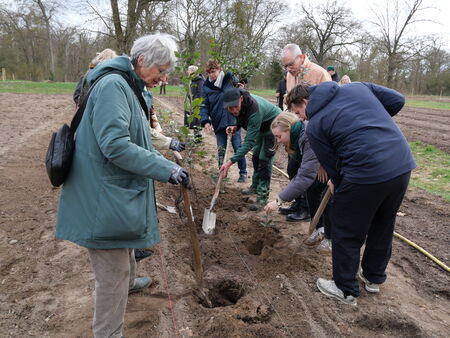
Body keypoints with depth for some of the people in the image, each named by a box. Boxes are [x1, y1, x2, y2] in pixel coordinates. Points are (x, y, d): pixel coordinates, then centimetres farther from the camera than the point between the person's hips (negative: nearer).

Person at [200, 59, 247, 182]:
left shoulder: (230, 79, -3)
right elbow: (204, 106, -4)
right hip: (218, 124, 1)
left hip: (233, 121, -1)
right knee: (221, 150, 6)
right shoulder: (206, 87, -2)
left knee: (238, 147, 5)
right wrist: (205, 121, -16)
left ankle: (243, 172, 18)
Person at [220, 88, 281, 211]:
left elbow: (249, 142, -41)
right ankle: (255, 185, 36)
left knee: (264, 159, -14)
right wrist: (236, 127, -14)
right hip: (260, 126, 9)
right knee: (256, 156, 17)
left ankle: (262, 196, -8)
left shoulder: (254, 111, -42)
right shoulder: (238, 106, -19)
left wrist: (231, 161, -45)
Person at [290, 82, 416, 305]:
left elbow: (331, 165, 2)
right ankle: (374, 278, 44)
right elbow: (397, 100, 13)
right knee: (383, 226, 24)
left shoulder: (314, 126, -1)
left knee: (347, 234, 13)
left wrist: (337, 184, 21)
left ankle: (346, 290, 28)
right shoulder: (357, 87, 14)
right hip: (403, 166, 7)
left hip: (365, 176, -7)